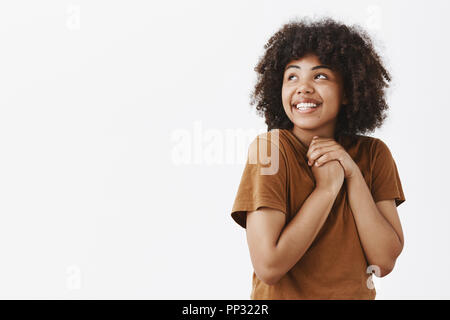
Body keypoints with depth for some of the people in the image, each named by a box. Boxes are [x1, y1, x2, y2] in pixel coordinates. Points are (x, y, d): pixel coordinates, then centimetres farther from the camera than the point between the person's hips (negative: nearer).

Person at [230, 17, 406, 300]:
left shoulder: (374, 154, -6)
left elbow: (384, 261, -13)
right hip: (281, 296, -3)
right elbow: (268, 267, -24)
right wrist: (326, 188, -22)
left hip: (357, 294, 3)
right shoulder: (269, 148, -17)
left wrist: (354, 175, -20)